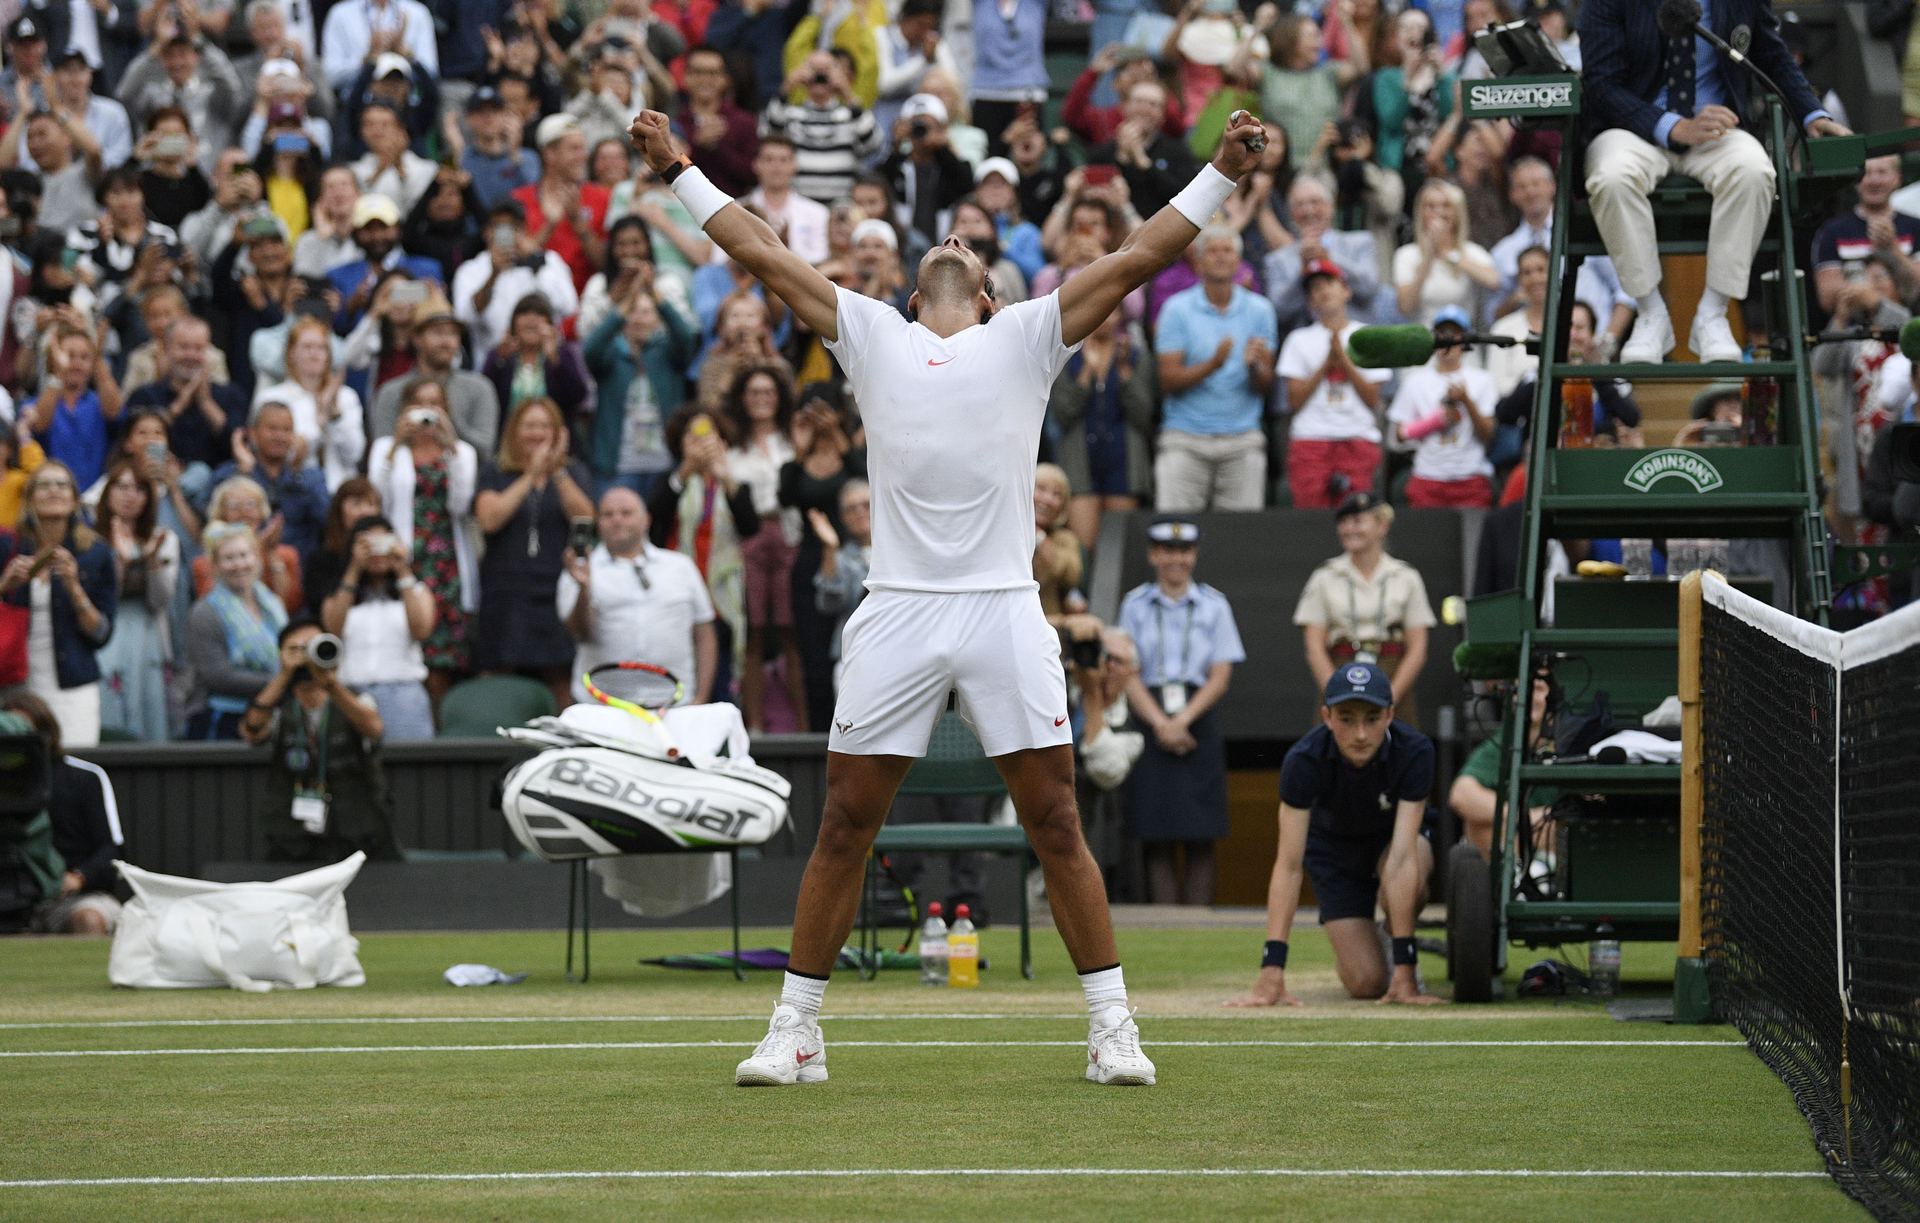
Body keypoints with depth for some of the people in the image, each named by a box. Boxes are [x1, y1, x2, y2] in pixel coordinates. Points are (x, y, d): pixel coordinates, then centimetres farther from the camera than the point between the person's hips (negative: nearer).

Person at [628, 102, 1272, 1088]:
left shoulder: (1027, 336, 11)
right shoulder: (869, 333, 14)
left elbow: (1136, 259, 8)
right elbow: (761, 252, 18)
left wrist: (1223, 172, 3)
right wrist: (679, 172, 19)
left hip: (1006, 613, -1)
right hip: (898, 615, 1)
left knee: (1056, 826, -1)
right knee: (845, 829, 1)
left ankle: (1111, 1027, 4)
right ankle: (795, 1032, 9)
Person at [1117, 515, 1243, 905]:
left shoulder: (1213, 606, 8)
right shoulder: (1135, 606, 9)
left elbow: (1220, 677, 3)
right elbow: (1128, 675, 3)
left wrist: (1183, 720, -10)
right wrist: (1160, 723, -10)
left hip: (1197, 722, 0)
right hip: (1149, 722, 0)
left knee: (1200, 840, -5)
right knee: (1157, 841, -3)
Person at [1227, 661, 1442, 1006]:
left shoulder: (1414, 753, -33)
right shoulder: (1304, 761, -32)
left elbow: (1401, 858, -39)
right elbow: (1288, 865, -34)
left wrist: (1404, 971, -42)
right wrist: (1271, 974, -41)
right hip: (1333, 845, 0)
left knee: (1406, 870, -38)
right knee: (1366, 983, -14)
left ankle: (1402, 955, -6)